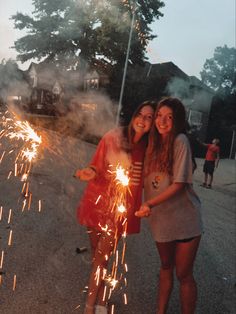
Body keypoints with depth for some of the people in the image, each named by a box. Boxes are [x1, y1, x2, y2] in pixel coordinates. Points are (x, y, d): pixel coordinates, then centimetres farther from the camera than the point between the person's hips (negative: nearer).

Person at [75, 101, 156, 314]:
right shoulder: (112, 138, -9)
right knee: (97, 254, 15)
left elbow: (145, 179, 6)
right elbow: (96, 167, -3)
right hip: (98, 201, 0)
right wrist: (91, 173, -24)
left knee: (102, 256, 2)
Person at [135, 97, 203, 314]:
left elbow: (179, 184, -19)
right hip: (161, 217, 6)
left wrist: (150, 204, -24)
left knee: (183, 274, 7)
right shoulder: (154, 142, 4)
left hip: (184, 217, -6)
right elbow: (147, 177, 9)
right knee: (166, 266, 22)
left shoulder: (180, 141, -15)